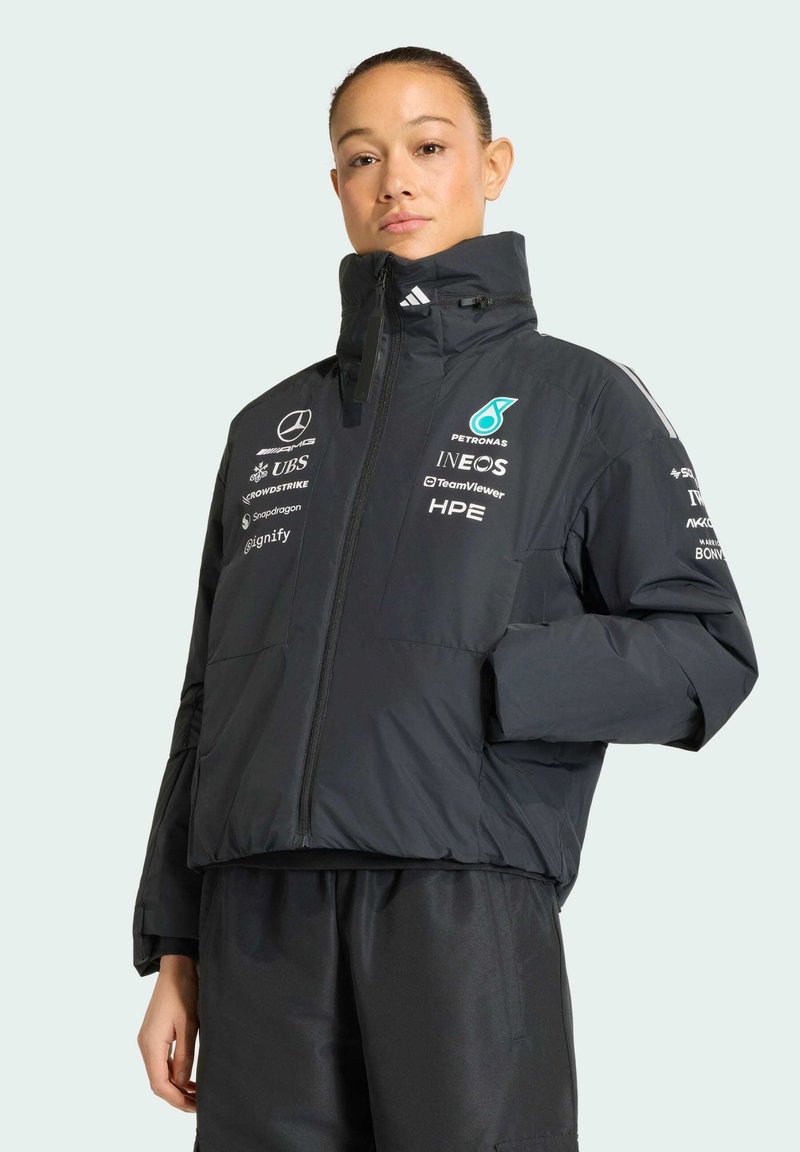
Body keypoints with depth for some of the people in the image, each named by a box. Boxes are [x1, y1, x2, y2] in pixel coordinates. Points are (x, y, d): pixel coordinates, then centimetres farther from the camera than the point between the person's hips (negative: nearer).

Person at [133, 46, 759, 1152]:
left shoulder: (580, 398, 8)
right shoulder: (270, 427, 20)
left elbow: (710, 653, 1)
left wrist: (482, 682, -12)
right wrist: (176, 953, 14)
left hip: (468, 907, -3)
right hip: (258, 924, 4)